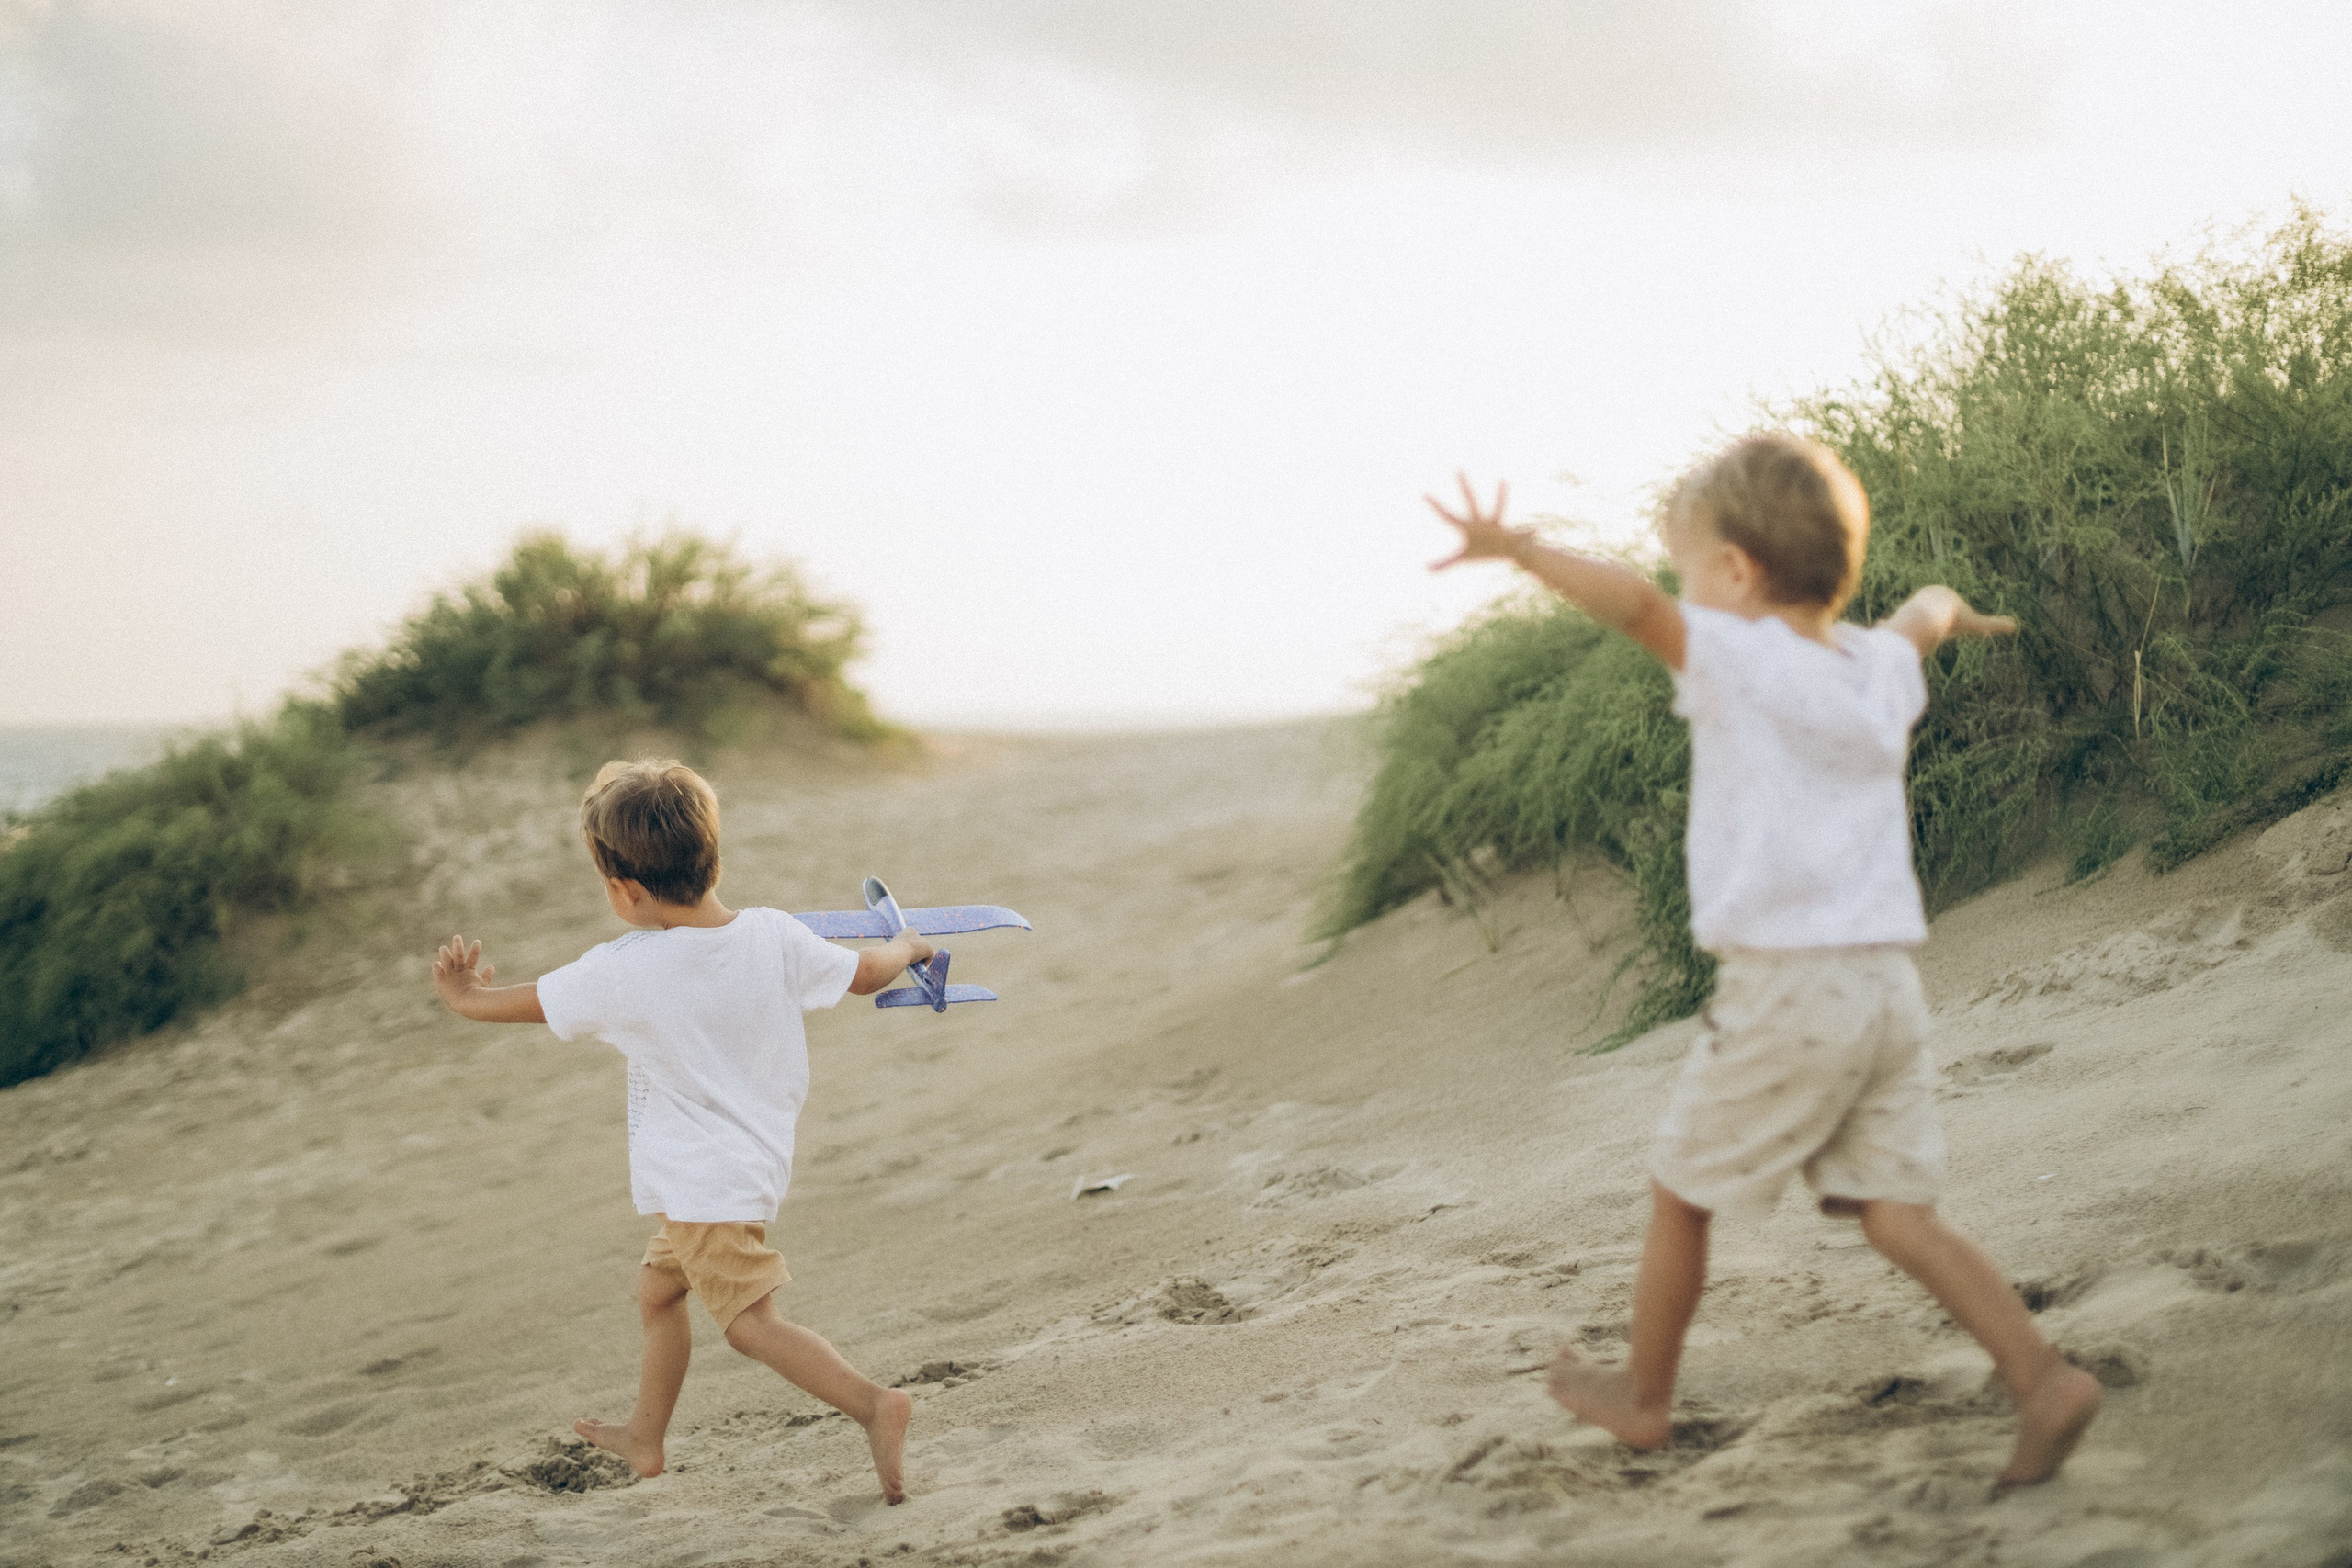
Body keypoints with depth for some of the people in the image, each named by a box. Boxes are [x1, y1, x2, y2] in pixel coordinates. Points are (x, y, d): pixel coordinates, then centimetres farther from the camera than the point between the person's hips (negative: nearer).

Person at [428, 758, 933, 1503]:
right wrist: (906, 947, 28)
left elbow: (516, 1002, -5)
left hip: (704, 1182, -8)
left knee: (751, 1322, -5)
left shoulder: (622, 973, -20)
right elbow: (866, 973, 5)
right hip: (751, 1157, 8)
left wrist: (463, 995, 16)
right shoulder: (774, 935, -8)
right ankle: (645, 1435, 39)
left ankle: (873, 1403, -21)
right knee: (657, 1288, 25)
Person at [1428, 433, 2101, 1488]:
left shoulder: (1738, 660, -10)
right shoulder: (1880, 668, 11)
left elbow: (1634, 603, -28)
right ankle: (2042, 1379, -7)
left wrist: (1518, 550, -32)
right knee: (1896, 1212, 7)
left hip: (1784, 986, -6)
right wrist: (1943, 608, 57)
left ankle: (1642, 1395, 26)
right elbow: (1926, 614, 35)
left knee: (1679, 1194, 12)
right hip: (1887, 982, 6)